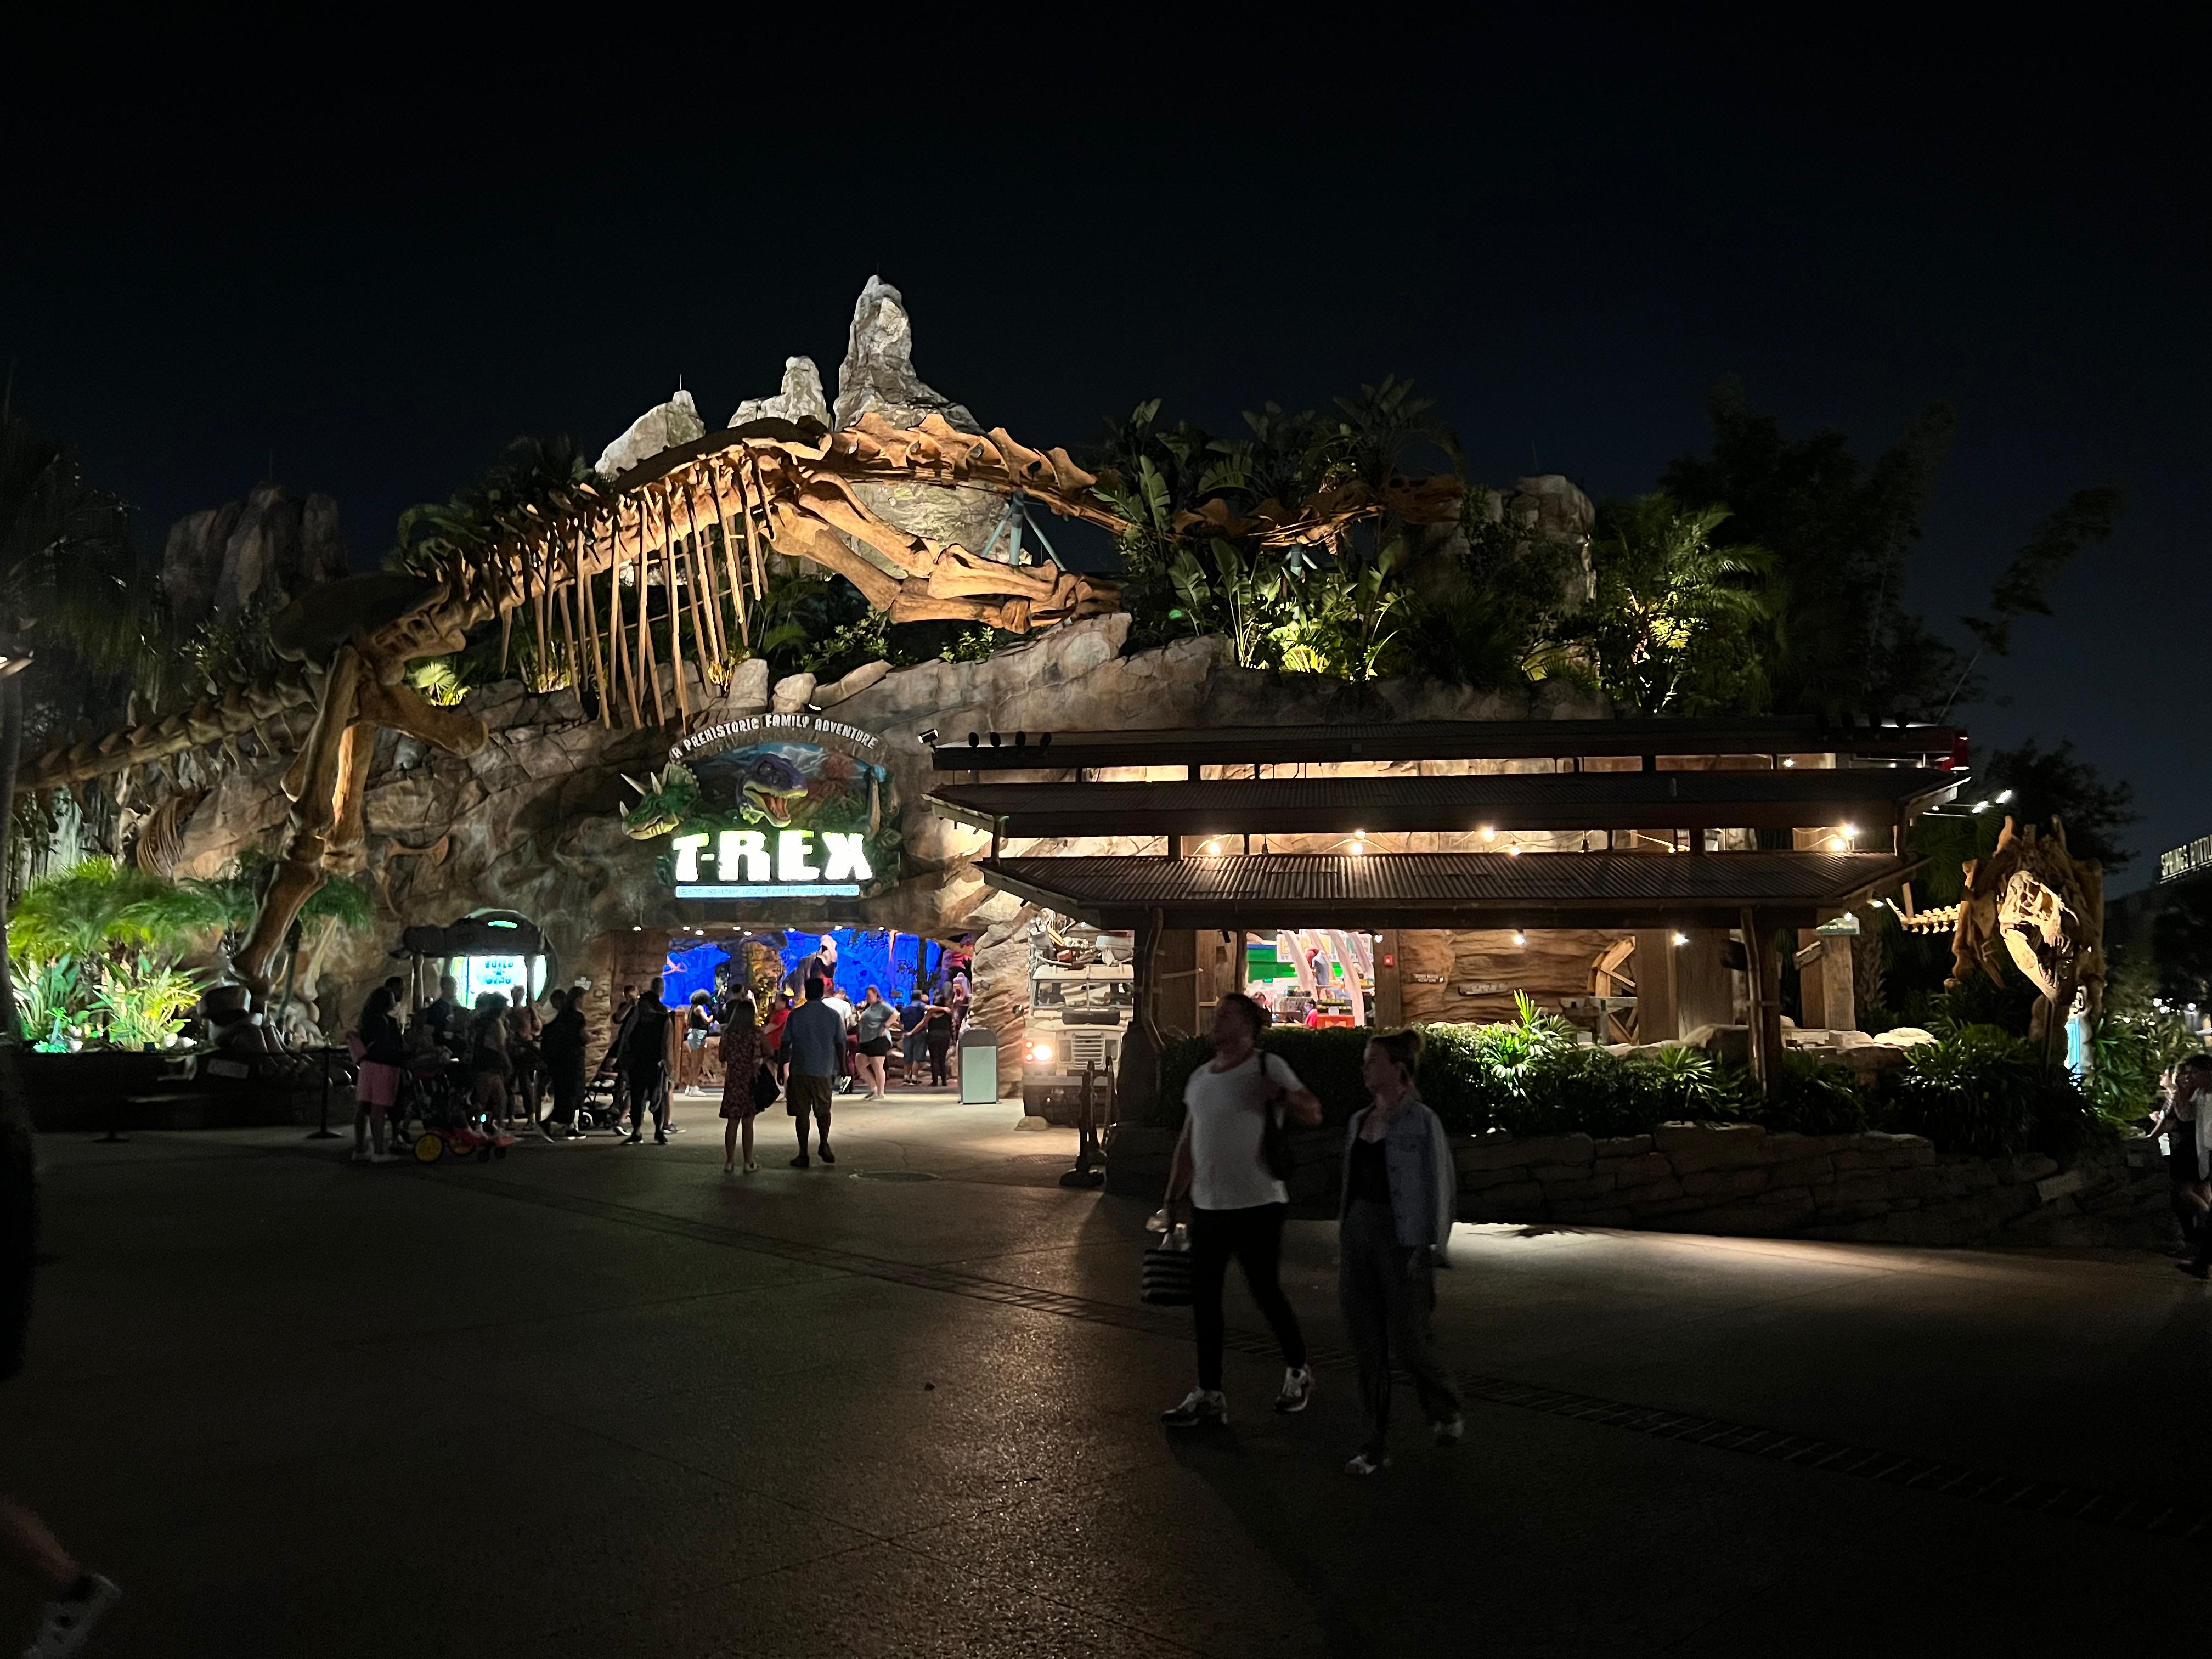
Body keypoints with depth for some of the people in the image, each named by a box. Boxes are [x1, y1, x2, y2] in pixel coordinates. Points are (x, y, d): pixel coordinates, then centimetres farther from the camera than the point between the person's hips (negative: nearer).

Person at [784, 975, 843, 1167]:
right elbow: (840, 1045, 3)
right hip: (824, 1072, 1)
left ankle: (803, 1155, 5)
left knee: (802, 1113, 5)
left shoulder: (796, 1014, -3)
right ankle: (824, 1145, 7)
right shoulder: (833, 1015, 0)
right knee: (823, 1110, 19)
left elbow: (786, 1044, -1)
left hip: (800, 1071, -1)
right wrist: (839, 1070, 13)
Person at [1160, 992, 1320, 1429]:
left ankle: (1298, 1373, 27)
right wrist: (1172, 1201, 16)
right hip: (1208, 1207, 6)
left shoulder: (1267, 1068, -6)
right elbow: (1187, 1144, 19)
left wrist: (1284, 1097, -33)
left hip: (1257, 1204, -6)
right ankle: (1209, 1396, 13)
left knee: (1266, 1293, 3)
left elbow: (1314, 1114, -12)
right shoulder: (1199, 1077, 14)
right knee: (1203, 1298, 5)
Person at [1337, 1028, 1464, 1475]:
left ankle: (1446, 1410, 28)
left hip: (1402, 1237, -6)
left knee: (1406, 1342, -1)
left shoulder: (1421, 1122, -8)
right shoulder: (1358, 1122, 11)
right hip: (1357, 1233, 6)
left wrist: (1428, 1250, -13)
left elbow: (1440, 1189, -9)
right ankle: (1377, 1444, 15)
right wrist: (1344, 1245, 16)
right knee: (1366, 1342, 6)